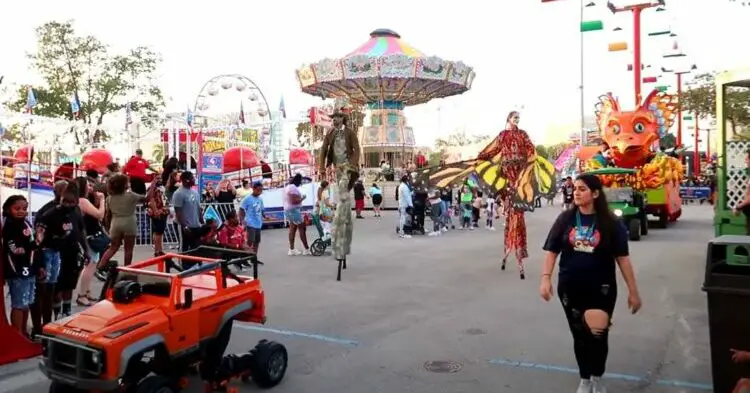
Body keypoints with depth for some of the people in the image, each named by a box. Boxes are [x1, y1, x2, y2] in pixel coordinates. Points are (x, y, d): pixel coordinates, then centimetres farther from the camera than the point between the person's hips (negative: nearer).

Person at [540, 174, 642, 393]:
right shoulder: (565, 219, -2)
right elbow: (552, 251, 0)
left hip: (601, 289, -2)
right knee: (579, 335, 13)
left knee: (598, 336, 2)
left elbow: (622, 258, -4)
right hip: (570, 288, 2)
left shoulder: (610, 223, -6)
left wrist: (633, 291, -4)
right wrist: (546, 278, -12)